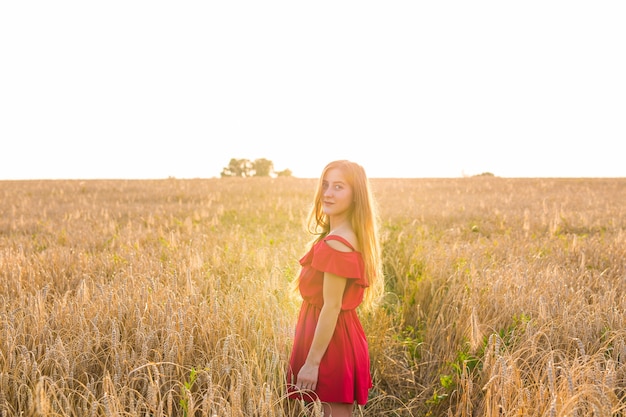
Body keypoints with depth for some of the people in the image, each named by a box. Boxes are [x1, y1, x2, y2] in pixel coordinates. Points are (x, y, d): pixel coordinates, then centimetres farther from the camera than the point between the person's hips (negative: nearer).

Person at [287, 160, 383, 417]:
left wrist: (312, 362, -18)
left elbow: (331, 307, -22)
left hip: (331, 343, -10)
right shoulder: (349, 237, 8)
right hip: (344, 337, 10)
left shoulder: (336, 244, -22)